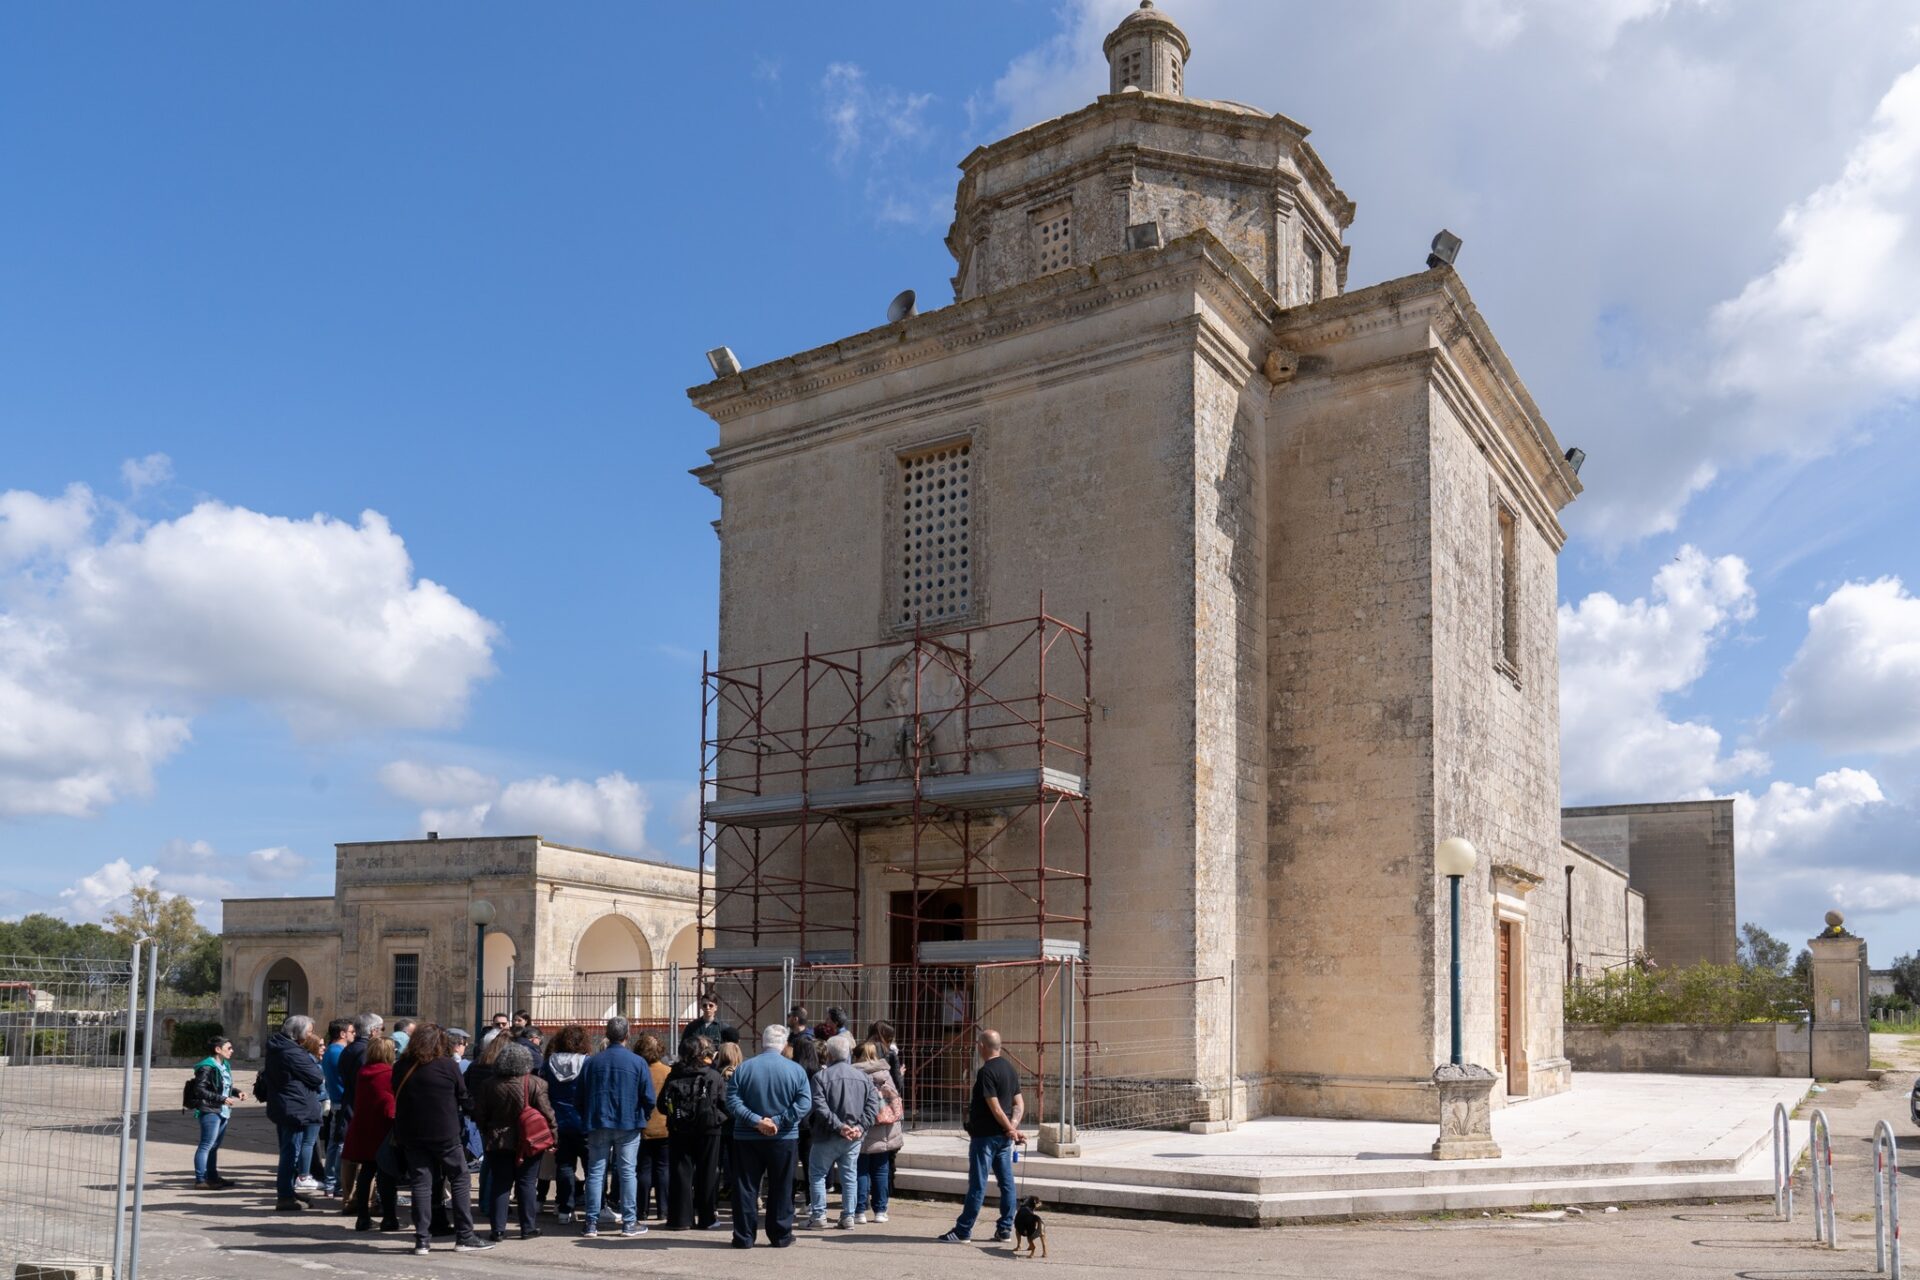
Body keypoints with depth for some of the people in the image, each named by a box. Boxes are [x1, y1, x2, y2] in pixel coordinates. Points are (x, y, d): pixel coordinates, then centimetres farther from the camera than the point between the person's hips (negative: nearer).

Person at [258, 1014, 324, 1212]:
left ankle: (286, 1192, 28)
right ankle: (285, 1197, 0)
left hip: (279, 1107, 10)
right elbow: (316, 1077, -17)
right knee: (291, 1152, -4)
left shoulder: (275, 1048, 10)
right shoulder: (293, 1053, -20)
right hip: (295, 1109, -10)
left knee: (288, 1152, 19)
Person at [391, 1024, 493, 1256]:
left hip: (410, 1134, 3)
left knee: (420, 1184, 7)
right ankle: (464, 1237, 7)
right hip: (444, 1133, -3)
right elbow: (463, 1098, 0)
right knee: (459, 1180, 6)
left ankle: (422, 1240, 4)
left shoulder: (400, 1068, 2)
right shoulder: (448, 1065, -8)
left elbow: (397, 1100, 9)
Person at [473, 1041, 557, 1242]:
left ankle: (498, 1230, 7)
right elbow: (546, 1112, -11)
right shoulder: (535, 1084, -11)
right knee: (526, 1184, 7)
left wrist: (486, 1134, 15)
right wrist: (552, 1134, -1)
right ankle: (528, 1227, 11)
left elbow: (479, 1115, 2)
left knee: (499, 1185, 8)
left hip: (498, 1142, 2)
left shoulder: (490, 1085, -2)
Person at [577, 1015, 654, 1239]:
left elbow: (581, 1096, 7)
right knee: (627, 1172, 3)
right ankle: (629, 1222, 5)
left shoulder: (592, 1062, 2)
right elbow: (649, 1097, -5)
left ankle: (592, 1223, 6)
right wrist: (644, 1117, 12)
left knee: (595, 1173, 6)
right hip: (628, 1124, -2)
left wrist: (586, 1119, 19)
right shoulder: (637, 1062, -5)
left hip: (598, 1124, 2)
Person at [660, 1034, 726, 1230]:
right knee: (707, 1173, 9)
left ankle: (681, 1216, 6)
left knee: (681, 1172, 8)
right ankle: (706, 1217, 13)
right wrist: (718, 1118, 7)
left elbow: (662, 1105, 1)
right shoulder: (715, 1077, -8)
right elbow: (725, 1104, -10)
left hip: (679, 1132, 2)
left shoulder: (674, 1076, -1)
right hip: (708, 1131, -2)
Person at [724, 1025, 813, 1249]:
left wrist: (755, 1120, -14)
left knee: (746, 1188, 8)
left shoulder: (744, 1068, -4)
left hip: (747, 1138, 0)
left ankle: (744, 1236, 9)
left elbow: (732, 1102, -11)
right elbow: (805, 1103, -13)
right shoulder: (795, 1070, -5)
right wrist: (779, 1121, -13)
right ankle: (781, 1235, 15)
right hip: (784, 1139, 0)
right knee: (781, 1188, 11)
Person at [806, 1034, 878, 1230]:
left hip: (828, 1136, -4)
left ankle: (818, 1215, 4)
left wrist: (838, 1126, -18)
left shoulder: (821, 1077, -8)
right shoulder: (863, 1076, 5)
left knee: (817, 1173, 9)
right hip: (854, 1137, 4)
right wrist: (860, 1126, -6)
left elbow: (820, 1107, -18)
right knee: (849, 1175, 12)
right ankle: (848, 1217, 11)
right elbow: (873, 1103, -1)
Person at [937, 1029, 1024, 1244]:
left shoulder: (986, 1072, -17)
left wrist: (1011, 1130, -10)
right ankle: (1005, 1229, 12)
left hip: (985, 1135, -8)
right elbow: (1019, 1104, 10)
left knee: (977, 1185, -3)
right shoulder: (1010, 1069, 11)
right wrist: (1013, 1127, -4)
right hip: (1004, 1136, 8)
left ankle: (963, 1230, 3)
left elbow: (995, 1108, -20)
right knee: (1006, 1182, 8)